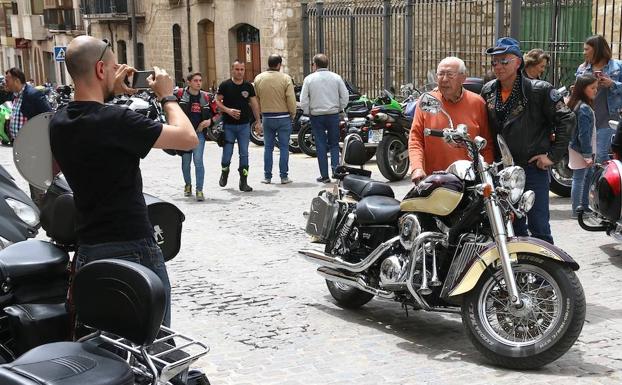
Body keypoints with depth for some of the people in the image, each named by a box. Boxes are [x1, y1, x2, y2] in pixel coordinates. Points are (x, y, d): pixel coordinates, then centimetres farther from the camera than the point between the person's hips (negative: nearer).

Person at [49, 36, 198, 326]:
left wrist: (112, 92, 18)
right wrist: (167, 96, -3)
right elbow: (188, 138, -17)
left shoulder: (58, 123, 2)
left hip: (87, 249, 8)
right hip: (132, 248, -7)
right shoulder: (116, 121, -21)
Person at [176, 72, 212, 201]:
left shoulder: (205, 97, 4)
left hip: (199, 133, 0)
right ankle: (188, 185, 34)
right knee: (186, 161, 11)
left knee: (198, 161, -11)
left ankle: (199, 190, -7)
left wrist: (210, 120, -5)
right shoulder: (180, 94, -4)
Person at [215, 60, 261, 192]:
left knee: (244, 154, 0)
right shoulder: (225, 85, -2)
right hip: (228, 125, -2)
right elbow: (218, 101, -1)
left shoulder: (248, 86, 5)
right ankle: (224, 173, 30)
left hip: (244, 125, 2)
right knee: (227, 152, 0)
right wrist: (228, 110, -18)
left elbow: (254, 103, 9)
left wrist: (258, 121, 4)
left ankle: (243, 182, 6)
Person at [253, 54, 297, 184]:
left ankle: (267, 176, 12)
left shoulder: (258, 79, 0)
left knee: (268, 147, 10)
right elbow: (291, 100, -11)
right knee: (284, 147, 4)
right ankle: (283, 176, 5)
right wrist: (293, 114, 3)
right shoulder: (285, 78, -10)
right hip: (283, 117, -3)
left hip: (266, 117, 3)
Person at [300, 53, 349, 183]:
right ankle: (336, 170, -5)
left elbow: (303, 101, -5)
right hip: (333, 115, 1)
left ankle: (324, 175, 5)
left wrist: (308, 113, 8)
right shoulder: (336, 77, 0)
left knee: (321, 146, 5)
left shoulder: (309, 79, -4)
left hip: (316, 116, -1)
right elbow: (345, 97, 1)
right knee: (334, 144, 12)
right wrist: (339, 109, 12)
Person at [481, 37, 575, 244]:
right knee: (513, 227, 14)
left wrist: (553, 155, -12)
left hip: (533, 168, -5)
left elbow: (566, 120, -9)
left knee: (538, 226, -4)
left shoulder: (539, 90, -9)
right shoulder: (488, 91, 7)